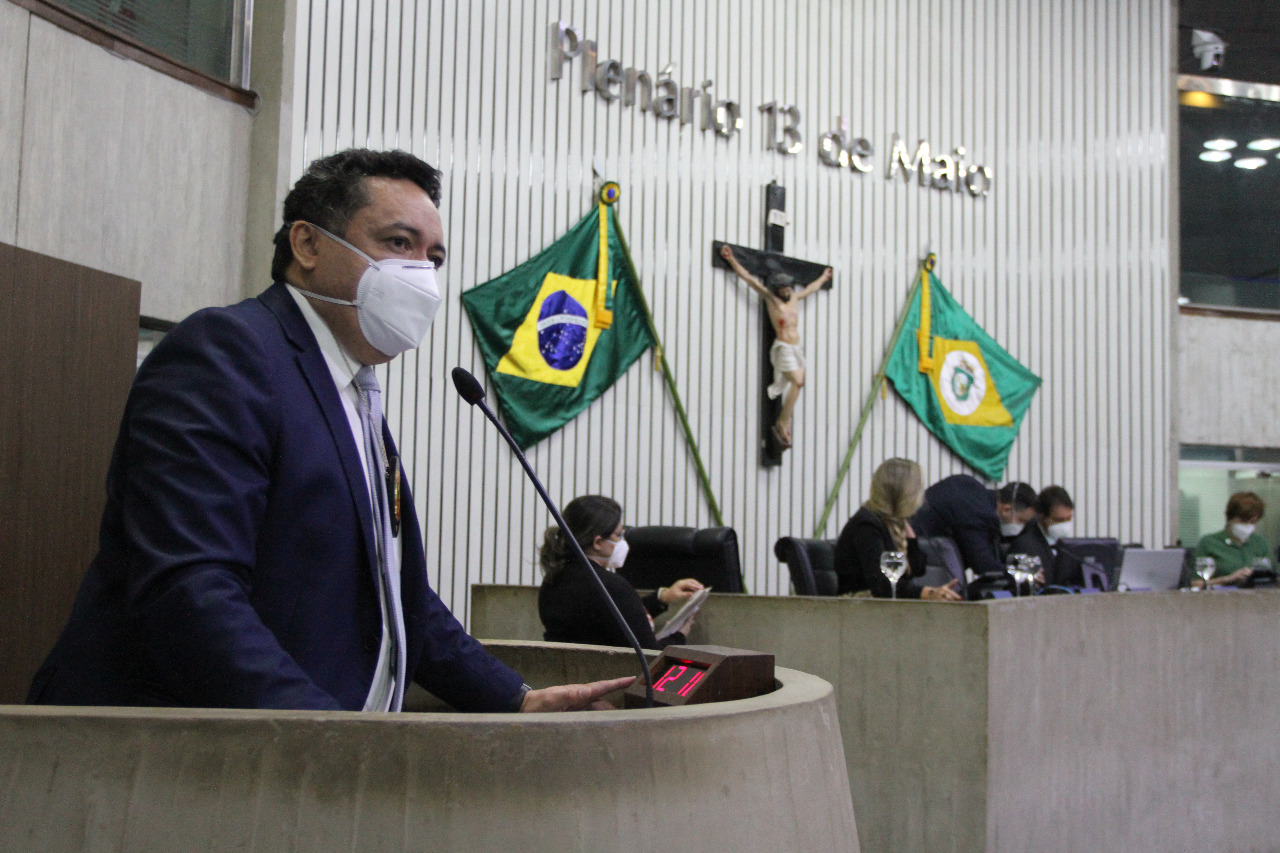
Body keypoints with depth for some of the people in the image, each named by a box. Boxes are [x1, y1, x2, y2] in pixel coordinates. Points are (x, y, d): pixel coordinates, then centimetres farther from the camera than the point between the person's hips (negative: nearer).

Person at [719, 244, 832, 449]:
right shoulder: (771, 299, 0)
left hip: (797, 348, 8)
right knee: (797, 382, -20)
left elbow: (810, 288, 36)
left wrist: (823, 278, 52)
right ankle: (782, 423, -15)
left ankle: (785, 426, 11)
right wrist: (731, 259, -5)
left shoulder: (794, 299, 16)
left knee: (797, 384, 4)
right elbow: (749, 279, -3)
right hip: (783, 348, -8)